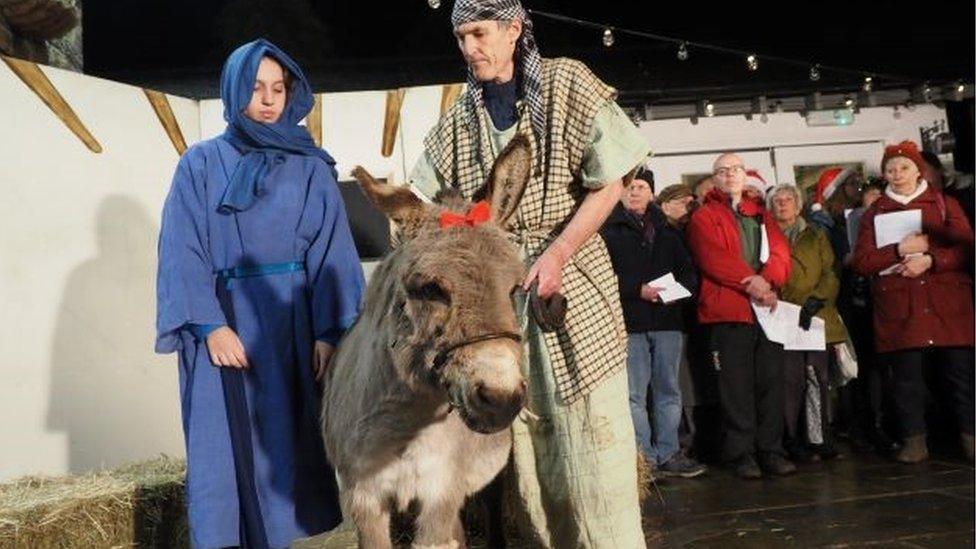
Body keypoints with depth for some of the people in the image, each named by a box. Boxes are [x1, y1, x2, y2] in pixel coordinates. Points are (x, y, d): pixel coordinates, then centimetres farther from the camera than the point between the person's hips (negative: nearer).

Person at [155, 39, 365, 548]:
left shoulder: (310, 166, 8)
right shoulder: (201, 163, 7)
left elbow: (332, 251, 2)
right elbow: (183, 252, 0)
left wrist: (329, 330, -9)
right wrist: (210, 324, -12)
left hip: (295, 322, 1)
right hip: (227, 321, -1)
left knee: (290, 437, 2)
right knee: (229, 443, -1)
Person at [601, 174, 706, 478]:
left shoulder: (666, 231, 18)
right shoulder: (609, 230, 3)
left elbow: (688, 270, 15)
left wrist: (679, 289, -6)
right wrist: (638, 290, -16)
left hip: (668, 319, 5)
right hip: (630, 322, -4)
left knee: (668, 390, 8)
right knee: (635, 393, -3)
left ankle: (668, 454, 16)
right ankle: (644, 458, 3)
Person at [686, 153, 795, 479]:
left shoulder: (761, 214, 21)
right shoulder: (703, 217, 6)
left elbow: (780, 252, 6)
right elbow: (713, 258, -9)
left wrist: (767, 282, -14)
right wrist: (751, 283, -19)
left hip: (767, 309, 4)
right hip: (728, 311, -4)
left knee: (771, 382, 5)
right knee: (737, 388, -2)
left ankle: (771, 450, 14)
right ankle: (741, 453, 6)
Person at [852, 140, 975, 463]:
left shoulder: (945, 204, 12)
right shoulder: (874, 213, 12)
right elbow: (861, 261, 2)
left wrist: (930, 260, -13)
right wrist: (900, 250, -11)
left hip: (948, 306, 0)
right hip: (899, 310, 0)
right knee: (907, 376, 0)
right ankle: (914, 439, 9)